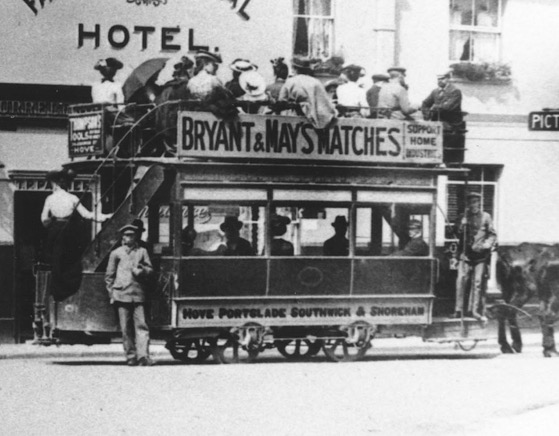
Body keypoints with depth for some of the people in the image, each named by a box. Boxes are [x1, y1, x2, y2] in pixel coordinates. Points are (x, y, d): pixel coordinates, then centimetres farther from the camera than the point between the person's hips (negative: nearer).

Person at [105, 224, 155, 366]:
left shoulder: (142, 251, 15)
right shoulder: (116, 253, 13)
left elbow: (150, 270, 13)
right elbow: (109, 275, 14)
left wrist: (142, 270, -9)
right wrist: (111, 291, 5)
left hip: (138, 294, 0)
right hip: (122, 294, 0)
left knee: (141, 325, -10)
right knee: (126, 328, 0)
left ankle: (143, 355, -16)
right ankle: (131, 356, 5)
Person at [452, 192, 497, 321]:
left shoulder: (485, 217, 5)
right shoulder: (464, 217, 11)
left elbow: (492, 235, 6)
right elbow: (458, 234, 9)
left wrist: (485, 245, -11)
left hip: (480, 255, -1)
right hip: (465, 254, 1)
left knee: (478, 282, -2)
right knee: (461, 281, -7)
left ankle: (474, 310, 4)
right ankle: (459, 310, -4)